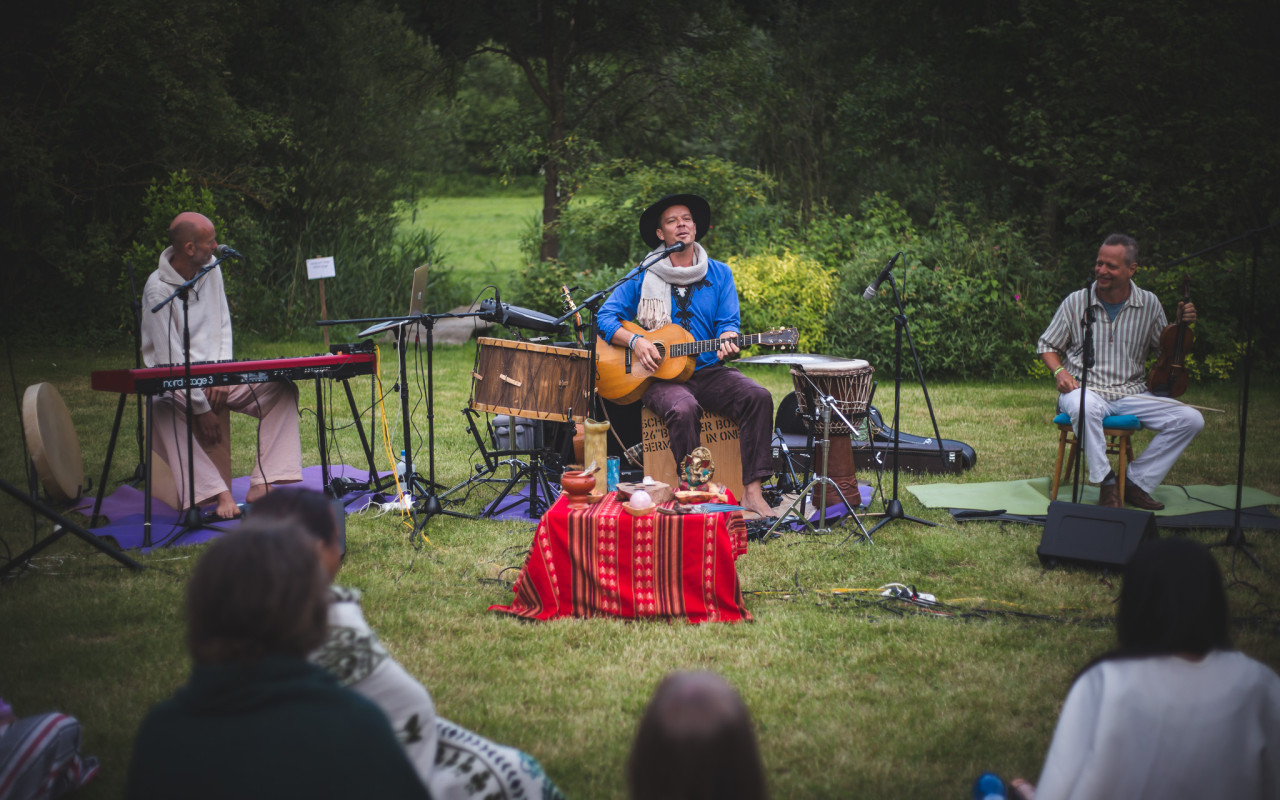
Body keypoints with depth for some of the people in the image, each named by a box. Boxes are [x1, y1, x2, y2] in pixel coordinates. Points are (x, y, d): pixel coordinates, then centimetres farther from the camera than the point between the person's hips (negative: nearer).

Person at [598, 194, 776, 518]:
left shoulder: (719, 274, 11)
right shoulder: (643, 278, 5)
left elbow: (728, 321, 5)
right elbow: (606, 317, 2)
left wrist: (726, 340, -20)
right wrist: (635, 341, -16)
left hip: (708, 371, 3)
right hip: (658, 376, -3)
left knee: (758, 397, -24)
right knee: (683, 409, -36)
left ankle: (751, 492, -24)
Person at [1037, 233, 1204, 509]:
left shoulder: (1149, 304, 4)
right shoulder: (1076, 302, 0)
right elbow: (1047, 345, 9)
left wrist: (1181, 325, -3)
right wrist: (1059, 371, -10)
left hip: (1132, 393, 3)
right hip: (1085, 389, -3)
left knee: (1190, 419, -16)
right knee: (1085, 408, -41)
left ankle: (1135, 481, -10)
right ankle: (1106, 482, -24)